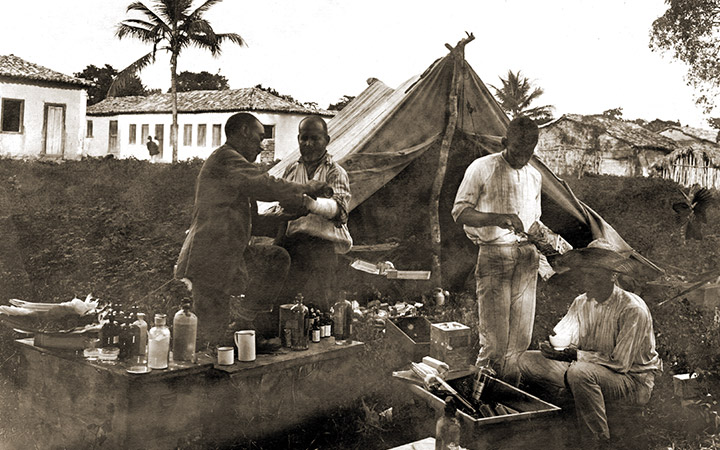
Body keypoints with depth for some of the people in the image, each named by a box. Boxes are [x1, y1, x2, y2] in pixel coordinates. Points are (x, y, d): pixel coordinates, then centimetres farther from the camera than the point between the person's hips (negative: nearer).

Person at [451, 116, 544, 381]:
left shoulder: (534, 176, 15)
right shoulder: (482, 168, -2)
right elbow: (459, 212, -5)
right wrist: (498, 218, -20)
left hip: (525, 256, 5)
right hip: (493, 255, -5)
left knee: (521, 337, 5)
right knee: (494, 337, -8)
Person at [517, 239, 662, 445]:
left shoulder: (633, 310, -19)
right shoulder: (581, 303, 3)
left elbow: (620, 363, -22)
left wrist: (577, 355, -27)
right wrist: (552, 347, -25)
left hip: (633, 381, -6)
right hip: (590, 371, 7)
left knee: (580, 372, -39)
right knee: (527, 360, -5)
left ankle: (600, 441, -24)